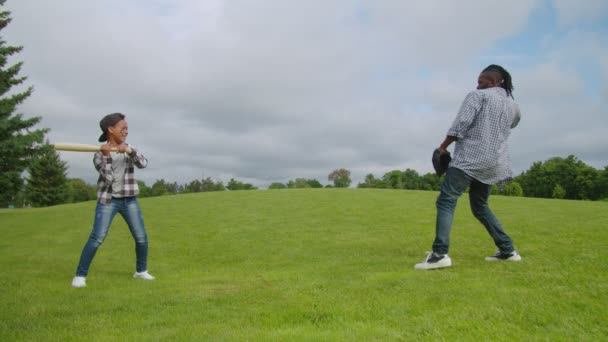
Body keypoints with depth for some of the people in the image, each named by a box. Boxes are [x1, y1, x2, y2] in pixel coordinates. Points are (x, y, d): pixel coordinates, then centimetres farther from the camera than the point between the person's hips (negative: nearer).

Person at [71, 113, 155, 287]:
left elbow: (143, 163, -11)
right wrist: (106, 156, -27)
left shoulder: (129, 148, 7)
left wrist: (129, 151, -26)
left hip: (129, 200, 4)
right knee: (97, 238, -12)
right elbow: (107, 178, -17)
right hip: (108, 201, -4)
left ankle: (141, 270, 21)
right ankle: (80, 275, 0)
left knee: (141, 237, 3)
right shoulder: (100, 153, -5)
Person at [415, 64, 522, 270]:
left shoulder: (478, 96, 1)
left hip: (470, 158, -7)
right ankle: (508, 250, 23)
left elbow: (461, 124, -12)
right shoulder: (513, 106, 20)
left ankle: (440, 254, -25)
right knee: (480, 206, 22)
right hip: (494, 162, 7)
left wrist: (443, 146, -3)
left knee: (446, 201, -11)